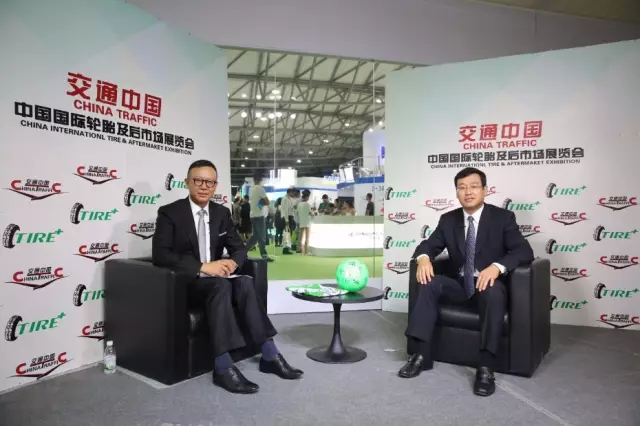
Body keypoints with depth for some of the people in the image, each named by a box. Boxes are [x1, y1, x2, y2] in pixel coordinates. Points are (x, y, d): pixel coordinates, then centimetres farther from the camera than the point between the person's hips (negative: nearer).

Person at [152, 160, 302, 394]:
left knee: (244, 282, -27)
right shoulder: (170, 212, -8)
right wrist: (202, 267, -29)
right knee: (221, 285, -35)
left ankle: (269, 354, -23)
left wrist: (232, 262, -17)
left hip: (215, 277, 5)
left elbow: (239, 248, 9)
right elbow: (160, 255, -19)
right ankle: (223, 367, -34)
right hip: (183, 282, -4)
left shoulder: (222, 212, 7)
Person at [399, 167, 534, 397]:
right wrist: (424, 258, -22)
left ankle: (486, 366, -32)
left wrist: (497, 266, -34)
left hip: (488, 283, -3)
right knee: (429, 283, -24)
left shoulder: (503, 217, -4)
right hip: (460, 285, 4)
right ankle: (422, 354, -22)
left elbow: (524, 251, -14)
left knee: (494, 291, -37)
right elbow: (428, 245, 4)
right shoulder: (448, 219, 6)